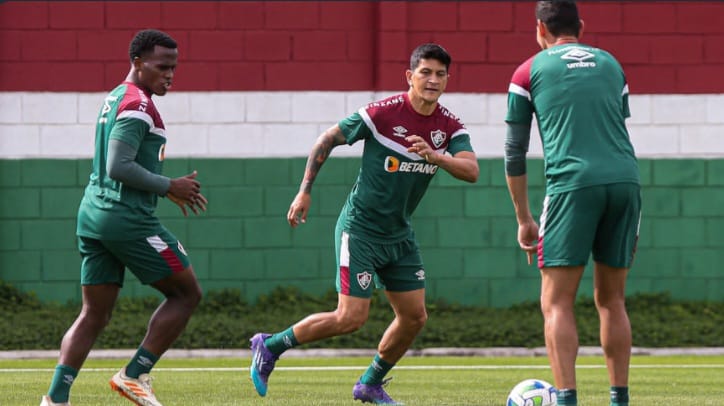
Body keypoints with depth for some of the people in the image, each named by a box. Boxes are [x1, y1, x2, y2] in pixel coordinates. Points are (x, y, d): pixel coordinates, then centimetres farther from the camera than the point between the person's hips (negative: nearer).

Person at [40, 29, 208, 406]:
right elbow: (119, 167, -22)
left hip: (92, 215, 9)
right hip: (128, 218, -9)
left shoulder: (114, 99, 17)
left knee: (94, 314, 9)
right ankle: (134, 375, 0)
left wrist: (168, 189, 19)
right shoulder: (138, 106, -13)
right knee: (186, 293, 3)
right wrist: (169, 187, -13)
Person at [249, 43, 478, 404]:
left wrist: (434, 156, -33)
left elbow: (471, 171, -16)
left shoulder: (450, 127, -1)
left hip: (399, 235, 6)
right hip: (360, 229, -6)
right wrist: (305, 191, -9)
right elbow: (327, 140, -6)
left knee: (414, 316, 5)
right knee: (352, 318, -12)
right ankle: (270, 346, 5)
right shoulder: (383, 113, -16)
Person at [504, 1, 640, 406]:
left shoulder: (529, 72, 11)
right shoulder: (611, 65, 21)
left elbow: (515, 153, 11)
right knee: (612, 300, 14)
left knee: (557, 303, 0)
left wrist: (524, 219, 19)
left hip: (573, 184, -4)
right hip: (626, 179, 4)